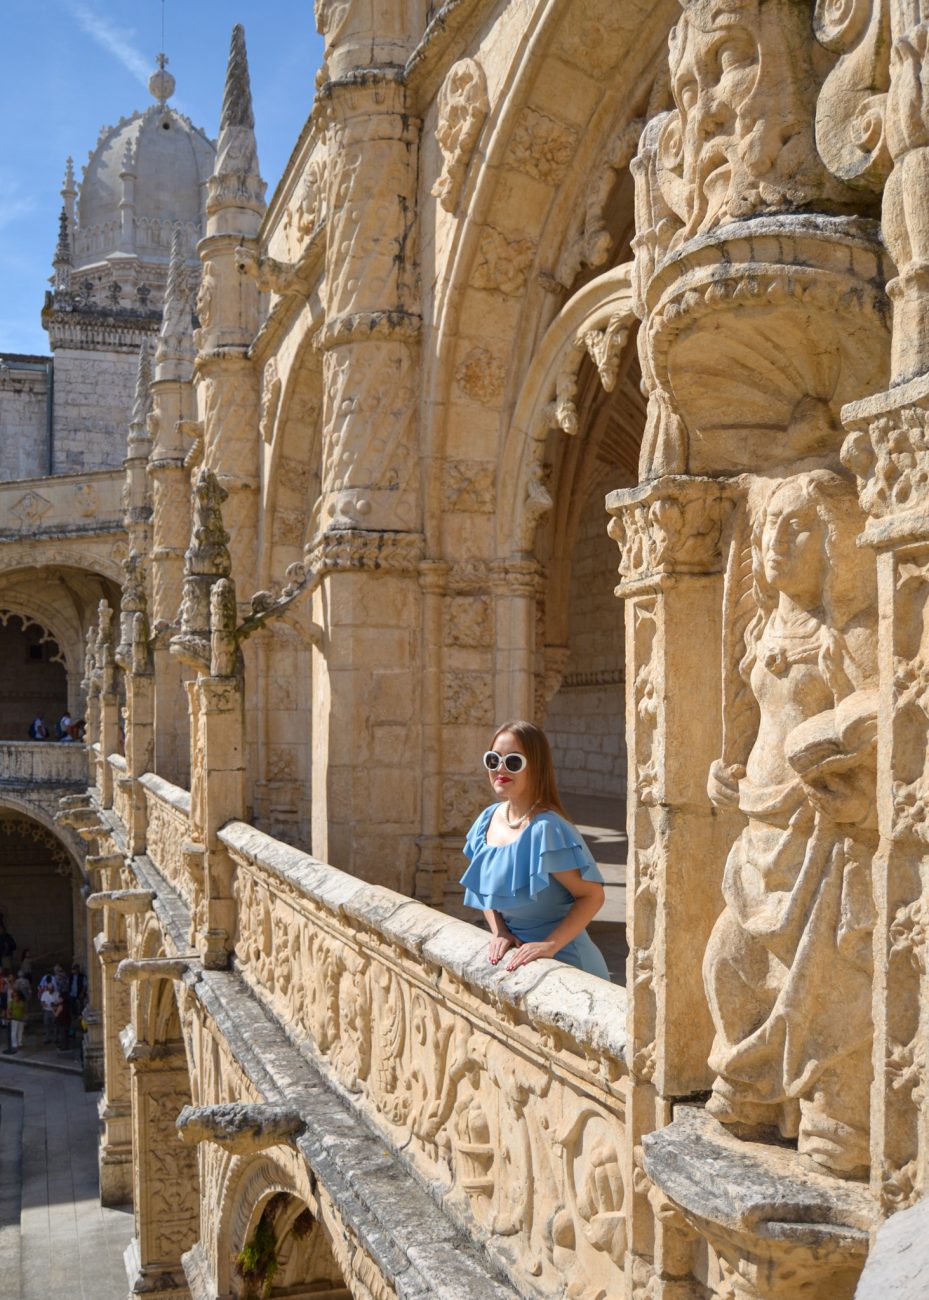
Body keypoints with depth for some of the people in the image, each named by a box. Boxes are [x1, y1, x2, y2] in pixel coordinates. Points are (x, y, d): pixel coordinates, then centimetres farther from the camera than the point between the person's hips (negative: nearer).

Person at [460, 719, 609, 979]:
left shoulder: (547, 829, -20)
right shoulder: (488, 820, 1)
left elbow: (592, 895, -18)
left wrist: (550, 945, -23)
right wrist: (500, 933, -2)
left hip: (561, 958, -6)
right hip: (514, 952, 6)